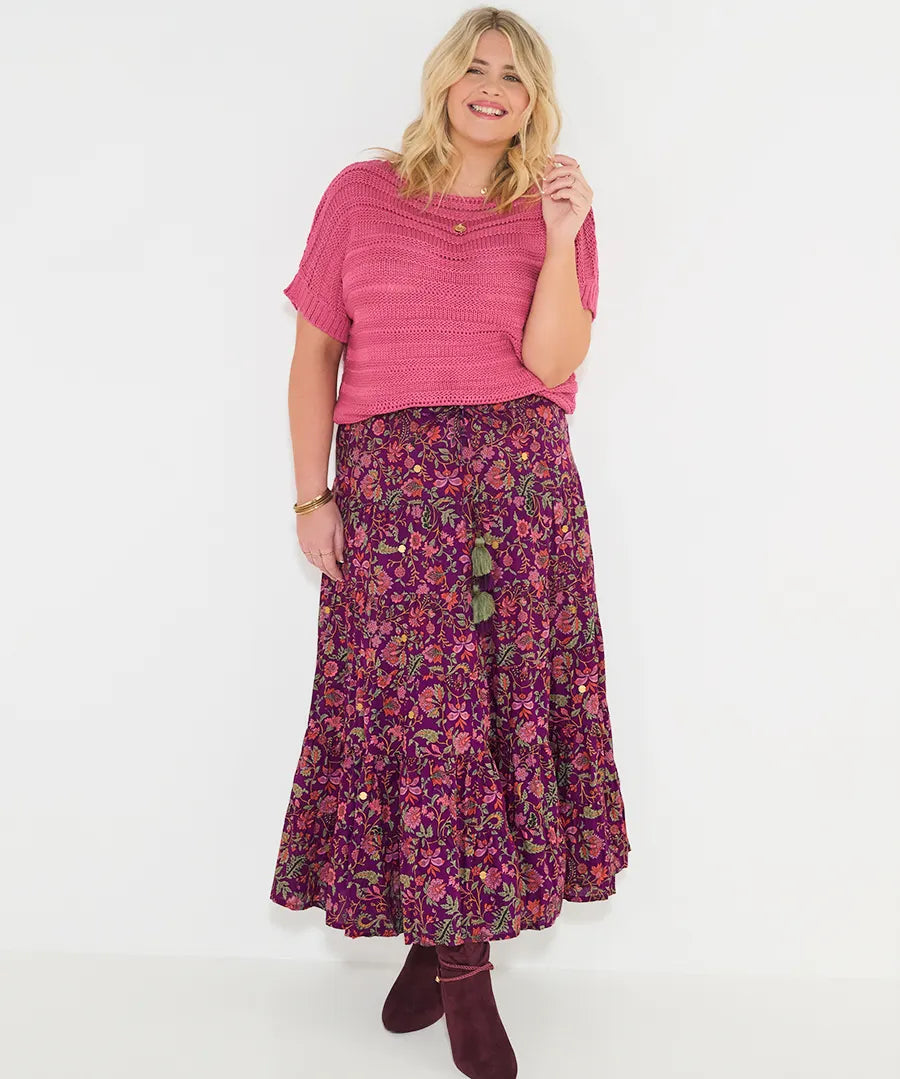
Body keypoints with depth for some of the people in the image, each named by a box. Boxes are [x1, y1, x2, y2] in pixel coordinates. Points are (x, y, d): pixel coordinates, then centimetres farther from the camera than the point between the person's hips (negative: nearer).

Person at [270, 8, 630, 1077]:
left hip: (520, 479, 1)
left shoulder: (554, 209, 10)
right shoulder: (361, 194, 9)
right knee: (411, 703, -3)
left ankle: (448, 937, 17)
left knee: (506, 697, 0)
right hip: (389, 484, -1)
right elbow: (313, 354, 6)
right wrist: (311, 497, -1)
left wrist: (562, 240, -13)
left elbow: (553, 361, -3)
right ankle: (458, 961, 10)